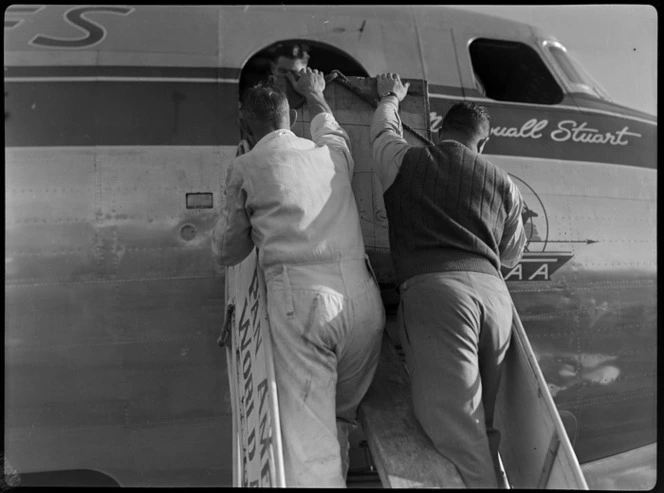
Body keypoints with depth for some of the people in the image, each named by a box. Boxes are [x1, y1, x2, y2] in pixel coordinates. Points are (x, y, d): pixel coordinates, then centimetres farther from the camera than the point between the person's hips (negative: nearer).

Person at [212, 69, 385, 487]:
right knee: (341, 419, 20)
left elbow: (226, 253, 23)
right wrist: (315, 95, 67)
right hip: (363, 296, 5)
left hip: (301, 298, -4)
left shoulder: (245, 169, 11)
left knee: (308, 442, -9)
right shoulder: (333, 152, 20)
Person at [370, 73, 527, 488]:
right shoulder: (504, 184, 20)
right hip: (495, 294, 5)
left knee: (450, 419, -10)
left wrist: (390, 97, 55)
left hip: (433, 288, -4)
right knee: (481, 421, 10)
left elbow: (383, 128, 35)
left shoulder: (405, 162, 12)